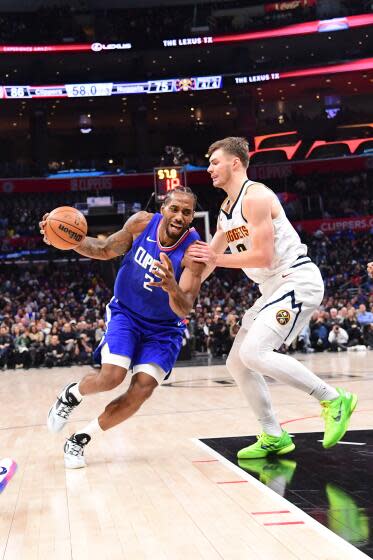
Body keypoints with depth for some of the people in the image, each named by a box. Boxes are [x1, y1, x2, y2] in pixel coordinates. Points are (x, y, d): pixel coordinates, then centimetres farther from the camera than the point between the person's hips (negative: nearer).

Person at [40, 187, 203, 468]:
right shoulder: (142, 223, -14)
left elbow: (184, 310, -31)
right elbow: (105, 250, 2)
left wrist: (172, 288, -54)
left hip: (164, 328, 0)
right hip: (125, 313, 1)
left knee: (143, 388, -17)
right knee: (112, 376, -22)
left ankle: (80, 439, 1)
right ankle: (71, 394, 12)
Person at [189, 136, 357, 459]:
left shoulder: (255, 197, -14)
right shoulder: (226, 211, 15)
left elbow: (263, 256, -21)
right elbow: (209, 260, 24)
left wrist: (218, 259, -16)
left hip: (297, 279, -10)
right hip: (273, 288, 10)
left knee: (254, 353, -24)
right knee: (237, 363, 7)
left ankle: (334, 399, -15)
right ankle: (274, 436, 14)